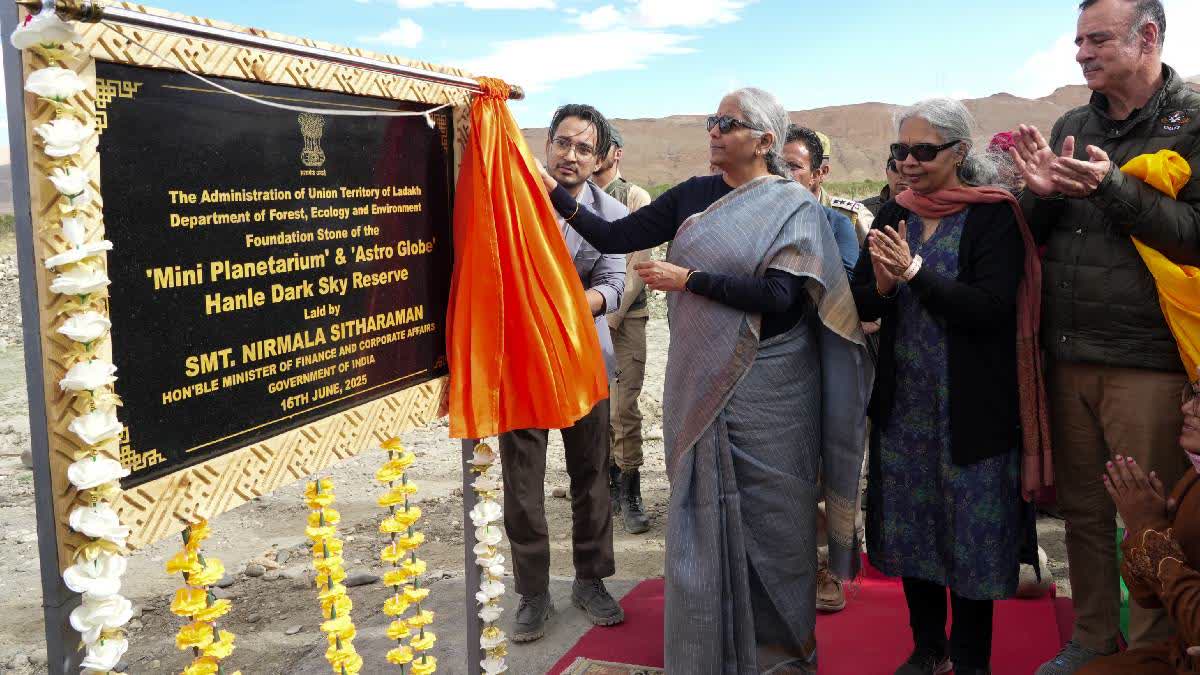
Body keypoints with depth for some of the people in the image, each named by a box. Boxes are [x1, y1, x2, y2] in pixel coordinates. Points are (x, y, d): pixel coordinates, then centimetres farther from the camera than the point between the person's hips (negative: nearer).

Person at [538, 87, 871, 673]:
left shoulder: (794, 206, -5)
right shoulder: (691, 196, 8)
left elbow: (778, 295, -18)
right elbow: (614, 238, 3)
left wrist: (689, 279, -17)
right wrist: (555, 194, -8)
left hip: (767, 388, -4)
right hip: (700, 381, 4)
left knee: (767, 515, 7)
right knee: (701, 512, 8)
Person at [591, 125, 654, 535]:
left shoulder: (635, 199, 0)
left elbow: (637, 266, -6)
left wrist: (611, 316, -10)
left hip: (624, 318, -4)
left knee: (624, 409, -6)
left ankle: (629, 494, 4)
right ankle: (610, 486, 20)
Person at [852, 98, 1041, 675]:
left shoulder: (994, 215, -8)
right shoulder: (893, 216, 7)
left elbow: (992, 306, -19)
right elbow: (861, 305, 4)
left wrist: (913, 272, -22)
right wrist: (882, 284, -16)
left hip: (971, 407, -5)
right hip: (903, 404, 5)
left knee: (971, 534, 5)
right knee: (911, 527, 13)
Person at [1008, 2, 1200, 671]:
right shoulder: (1071, 126, 13)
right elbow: (1034, 236, 15)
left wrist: (1112, 187, -20)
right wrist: (1042, 192, -5)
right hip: (1068, 357, 5)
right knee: (1083, 510, 14)